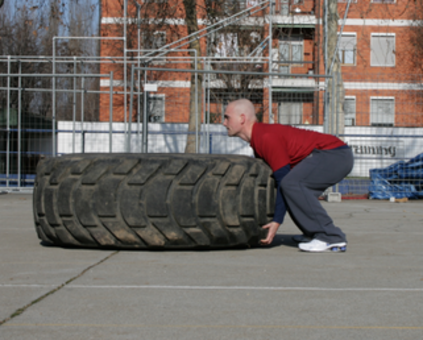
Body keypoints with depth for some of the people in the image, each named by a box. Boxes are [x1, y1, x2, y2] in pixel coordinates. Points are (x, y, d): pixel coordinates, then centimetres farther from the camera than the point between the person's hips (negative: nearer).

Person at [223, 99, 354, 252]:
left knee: (292, 184, -25)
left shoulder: (267, 137, -18)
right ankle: (315, 233, 12)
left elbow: (283, 180, -19)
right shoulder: (258, 138, 14)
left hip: (335, 154, -11)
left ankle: (332, 238, -22)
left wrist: (276, 222, -17)